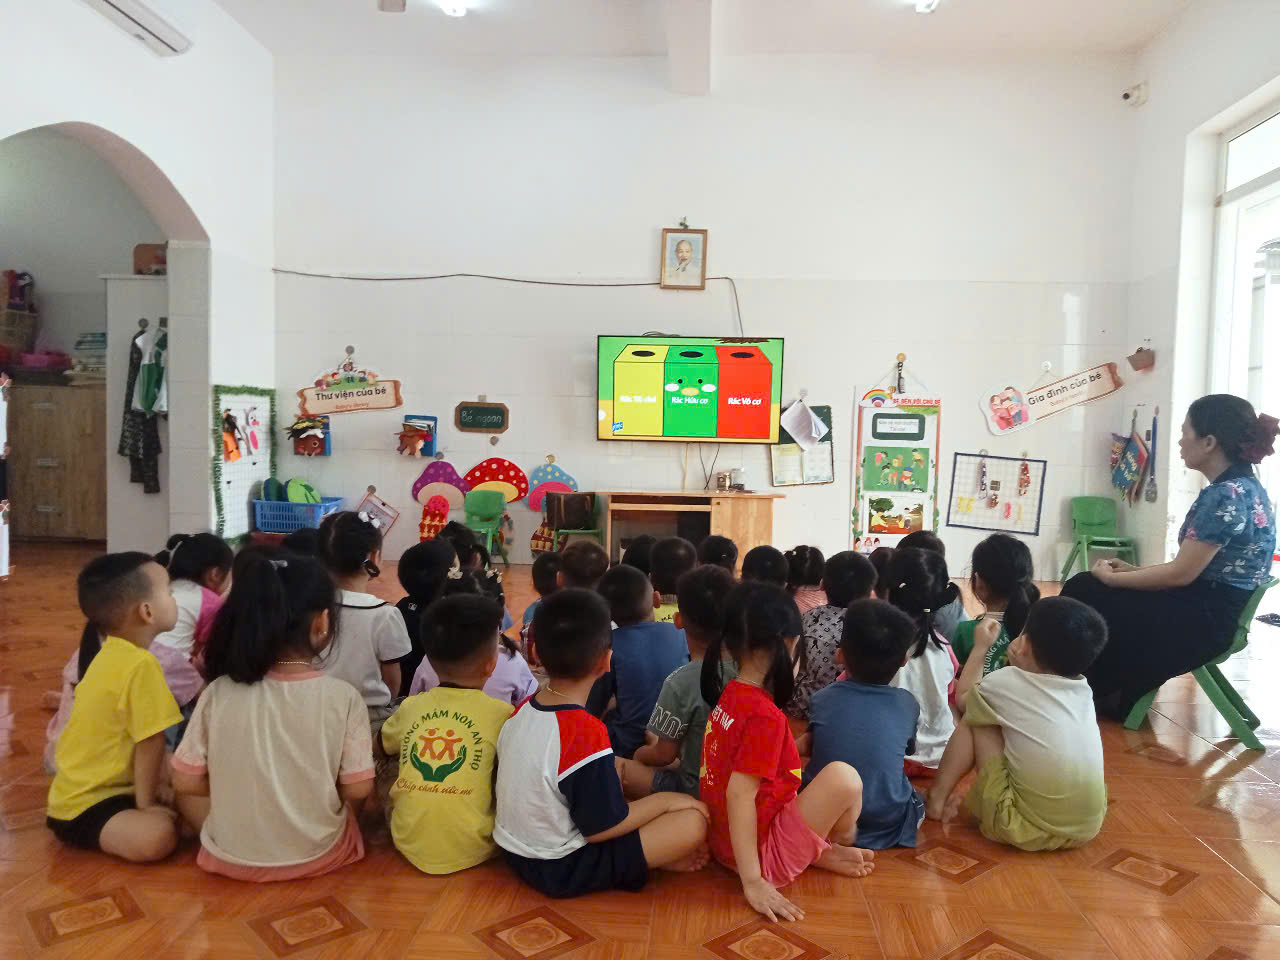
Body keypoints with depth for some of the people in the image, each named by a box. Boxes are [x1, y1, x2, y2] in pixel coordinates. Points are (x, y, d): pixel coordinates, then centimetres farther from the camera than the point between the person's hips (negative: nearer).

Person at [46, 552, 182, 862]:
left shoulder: (112, 652, 6)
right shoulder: (141, 664, -25)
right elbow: (151, 743, -20)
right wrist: (146, 803, -12)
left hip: (79, 787, 10)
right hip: (84, 806, -10)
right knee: (158, 835, -31)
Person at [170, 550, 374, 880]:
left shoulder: (218, 693, -14)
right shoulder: (343, 697, -17)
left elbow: (186, 783, -4)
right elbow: (357, 790, -10)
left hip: (231, 858, 0)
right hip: (317, 856, 0)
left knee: (185, 796, 24)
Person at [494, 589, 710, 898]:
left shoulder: (522, 710, -5)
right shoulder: (586, 732, -28)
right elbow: (601, 827, -21)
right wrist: (664, 801, -8)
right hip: (561, 871, -8)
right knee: (693, 821, -15)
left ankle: (653, 852, 6)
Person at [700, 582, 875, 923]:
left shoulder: (729, 694, 0)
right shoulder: (764, 714, -24)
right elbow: (739, 794, -29)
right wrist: (753, 881, -28)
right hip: (761, 850, -9)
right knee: (843, 778, -15)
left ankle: (820, 851, 9)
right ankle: (837, 849, 14)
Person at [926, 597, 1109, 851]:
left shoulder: (1006, 683, -7)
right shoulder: (1083, 689, 5)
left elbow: (964, 699, 13)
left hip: (1025, 828, -5)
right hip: (1087, 828, 5)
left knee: (975, 721, 7)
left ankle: (938, 796, 14)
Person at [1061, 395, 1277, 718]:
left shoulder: (1226, 495, -23)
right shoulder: (1243, 486, 8)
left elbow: (1181, 573, -21)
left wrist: (1111, 577, -9)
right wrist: (1133, 571, 8)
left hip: (1204, 619, -9)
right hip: (1211, 607, 9)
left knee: (1082, 595, -3)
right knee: (1083, 586, 8)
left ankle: (1096, 694, 20)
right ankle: (1112, 694, 16)